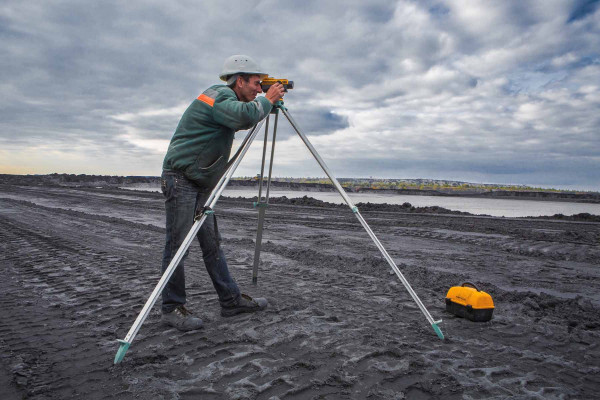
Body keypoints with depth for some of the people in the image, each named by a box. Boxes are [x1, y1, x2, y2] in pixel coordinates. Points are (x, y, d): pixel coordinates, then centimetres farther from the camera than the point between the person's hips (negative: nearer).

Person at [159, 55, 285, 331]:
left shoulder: (226, 99, 17)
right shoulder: (219, 96, -14)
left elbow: (242, 121, 30)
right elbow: (245, 114, -32)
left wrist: (268, 104, 16)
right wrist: (267, 101, -13)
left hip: (202, 184, 10)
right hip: (180, 180, -10)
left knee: (212, 244, 9)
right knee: (178, 245, -4)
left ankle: (231, 300, 15)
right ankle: (172, 309, 6)